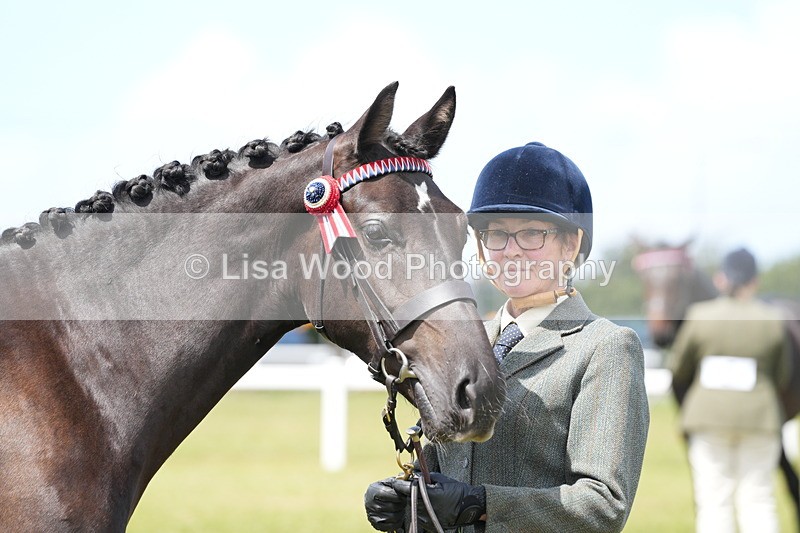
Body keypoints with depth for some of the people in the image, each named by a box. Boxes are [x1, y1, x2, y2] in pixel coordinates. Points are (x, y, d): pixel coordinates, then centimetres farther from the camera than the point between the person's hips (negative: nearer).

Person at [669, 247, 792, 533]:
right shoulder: (771, 320, -4)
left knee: (713, 501, 3)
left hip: (710, 415, -1)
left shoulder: (700, 316, -7)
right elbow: (782, 377, 5)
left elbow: (678, 370, 3)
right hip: (759, 416, 1)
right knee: (757, 500, 7)